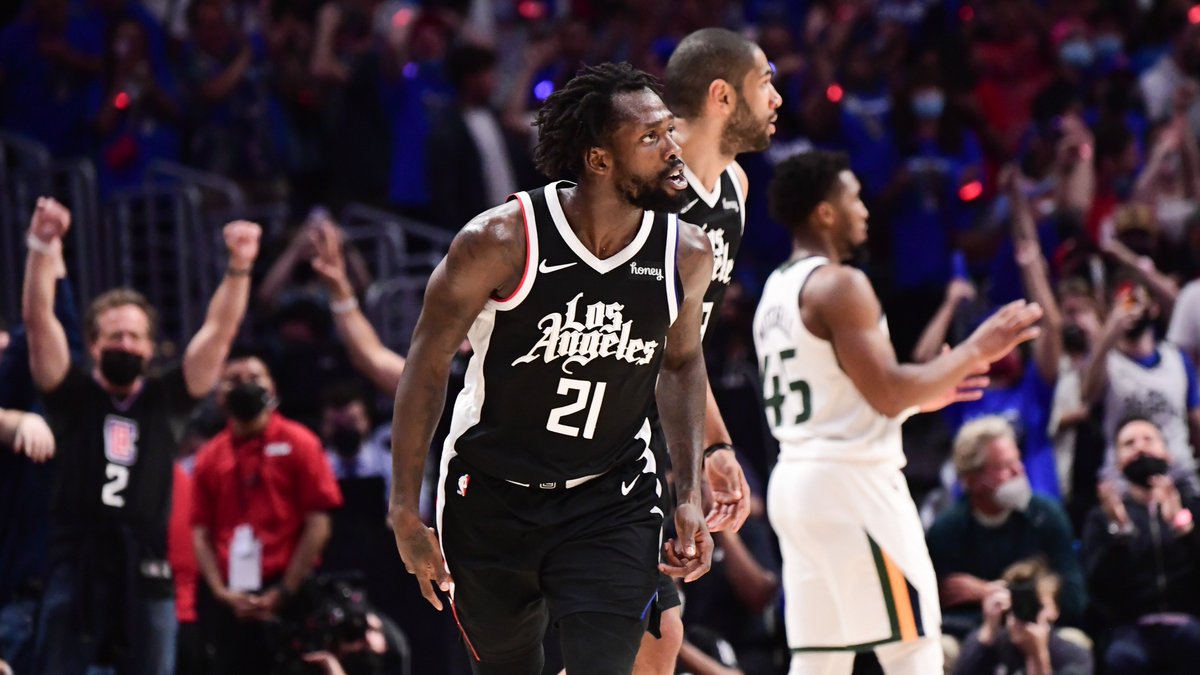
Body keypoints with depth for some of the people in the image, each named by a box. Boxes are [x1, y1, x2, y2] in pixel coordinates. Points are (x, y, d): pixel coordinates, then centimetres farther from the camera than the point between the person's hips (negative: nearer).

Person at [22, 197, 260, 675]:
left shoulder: (165, 399, 10)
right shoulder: (72, 394, 5)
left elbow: (220, 332, 3)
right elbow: (38, 319, -6)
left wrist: (239, 267, -10)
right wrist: (43, 247, -19)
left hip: (146, 573, 2)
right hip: (76, 571, -2)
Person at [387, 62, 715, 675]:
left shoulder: (686, 254, -8)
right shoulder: (502, 240, -19)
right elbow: (429, 361, -10)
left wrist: (689, 496, 4)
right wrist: (405, 514, -10)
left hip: (612, 505, 1)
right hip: (490, 497, -1)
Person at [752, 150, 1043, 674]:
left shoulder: (776, 291, 17)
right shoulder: (839, 285, -12)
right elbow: (887, 394, -17)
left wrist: (922, 395, 25)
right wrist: (974, 350, -7)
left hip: (793, 478, 9)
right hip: (850, 480, -9)